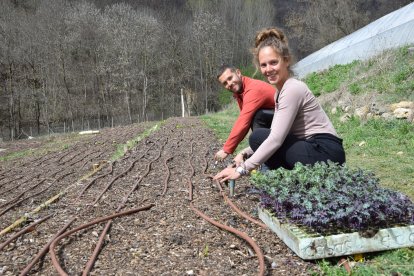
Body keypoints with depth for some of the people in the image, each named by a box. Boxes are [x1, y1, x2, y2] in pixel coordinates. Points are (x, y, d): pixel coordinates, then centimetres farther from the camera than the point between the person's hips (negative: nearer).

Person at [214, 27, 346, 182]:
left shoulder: (292, 89, -17)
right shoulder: (281, 91, 11)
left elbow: (276, 139, -23)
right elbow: (276, 134, 12)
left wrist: (242, 169, -21)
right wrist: (245, 154, 1)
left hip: (326, 152, -9)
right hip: (312, 148, 9)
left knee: (258, 137, -13)